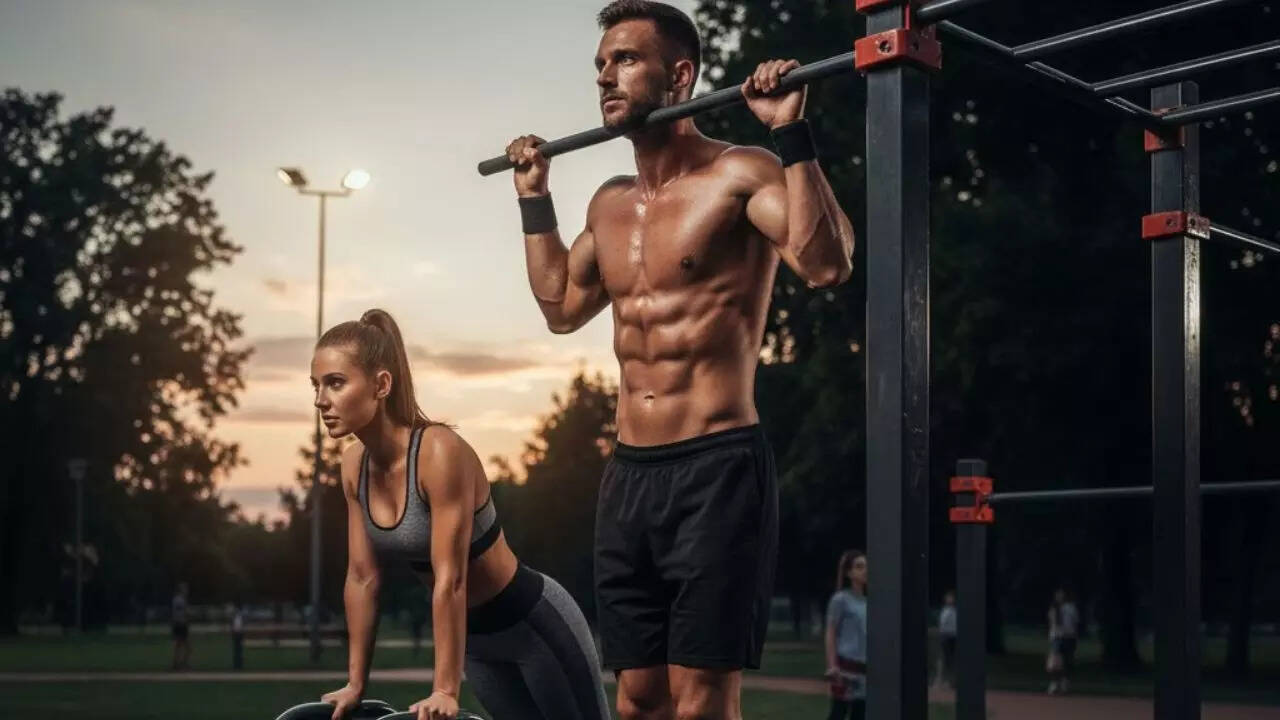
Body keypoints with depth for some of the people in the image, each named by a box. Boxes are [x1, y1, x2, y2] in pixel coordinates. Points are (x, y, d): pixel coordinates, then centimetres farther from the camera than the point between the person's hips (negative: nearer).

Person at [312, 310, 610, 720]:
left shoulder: (441, 453, -29)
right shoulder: (354, 466, -7)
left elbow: (450, 580, -31)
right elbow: (363, 577, 1)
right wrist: (356, 684, 3)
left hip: (535, 623, -7)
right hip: (475, 637, 7)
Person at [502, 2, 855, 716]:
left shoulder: (738, 174, -9)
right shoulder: (611, 203, 15)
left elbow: (827, 263, -25)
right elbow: (561, 307, 30)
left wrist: (792, 131, -25)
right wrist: (535, 198, 29)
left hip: (717, 470, -7)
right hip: (630, 476, 8)